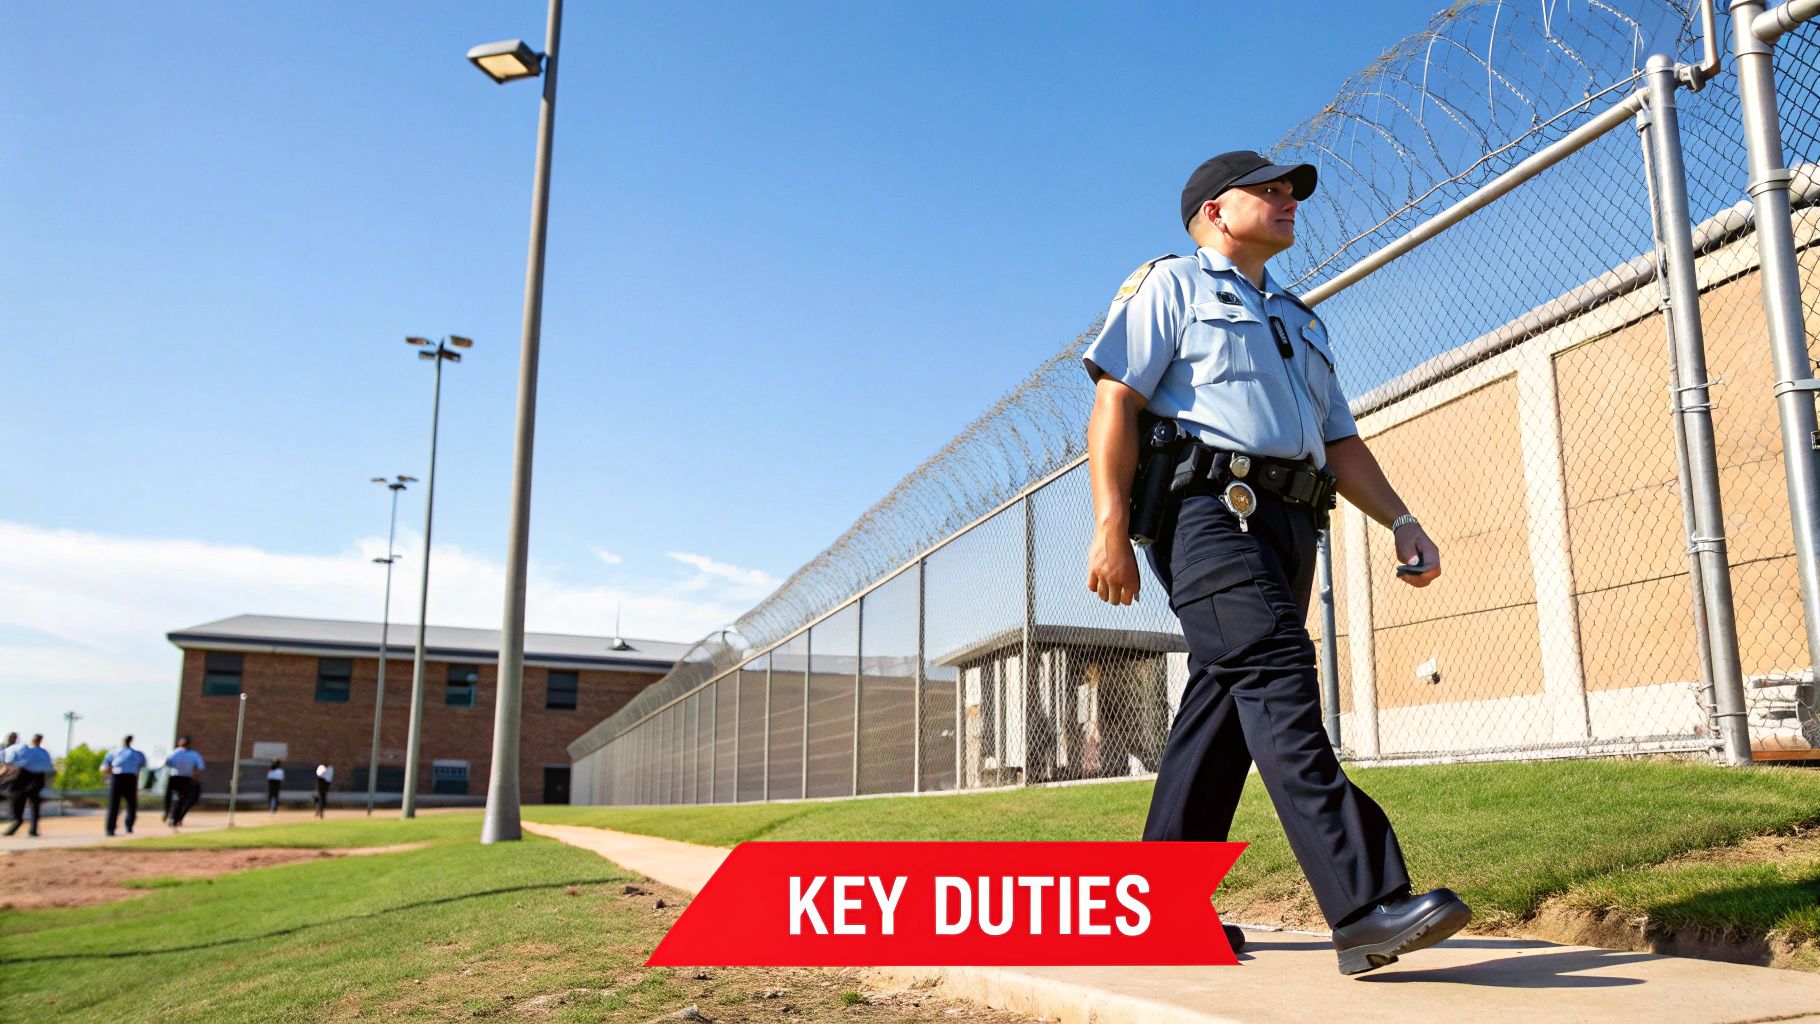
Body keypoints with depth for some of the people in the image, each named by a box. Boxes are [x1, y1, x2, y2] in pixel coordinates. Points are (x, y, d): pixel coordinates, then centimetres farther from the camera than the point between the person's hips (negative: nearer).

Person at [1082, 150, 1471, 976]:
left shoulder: (1299, 322, 33)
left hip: (1289, 523, 8)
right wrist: (1110, 528, -14)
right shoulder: (1172, 284, 10)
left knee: (1226, 701, 2)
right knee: (1277, 675, -21)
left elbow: (1339, 441, 29)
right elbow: (1115, 404, -3)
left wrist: (1400, 522, 13)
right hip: (1208, 505, -7)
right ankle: (1366, 903, -29)